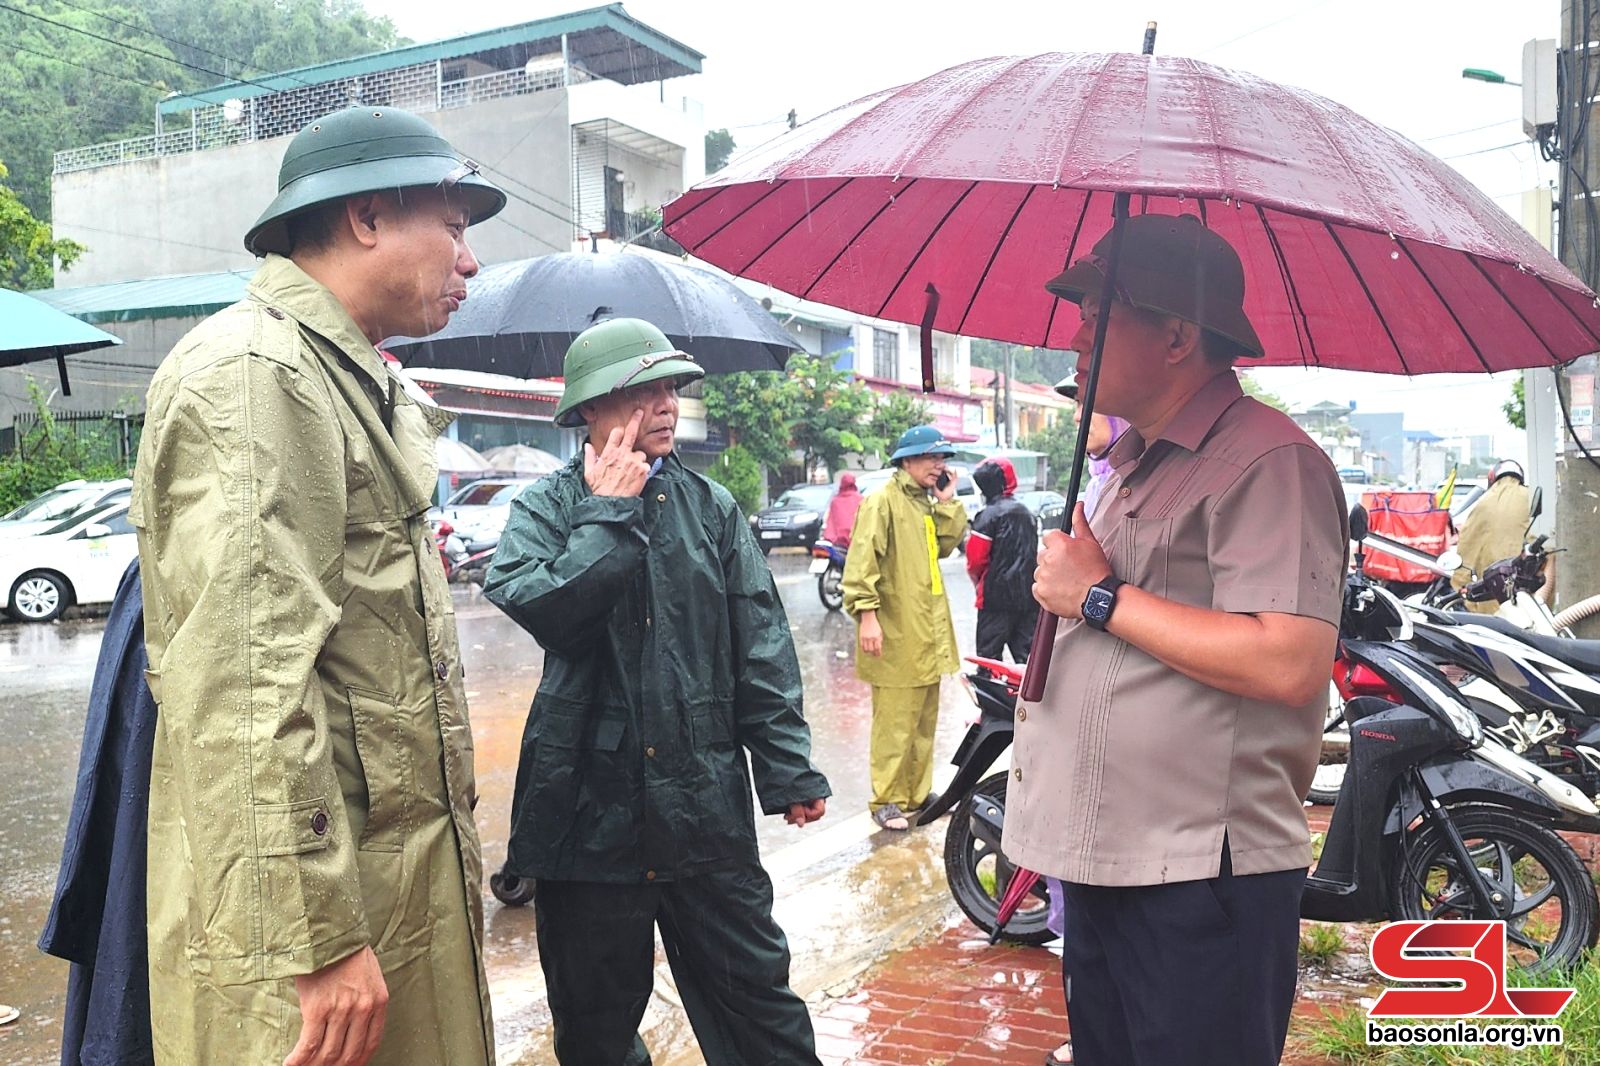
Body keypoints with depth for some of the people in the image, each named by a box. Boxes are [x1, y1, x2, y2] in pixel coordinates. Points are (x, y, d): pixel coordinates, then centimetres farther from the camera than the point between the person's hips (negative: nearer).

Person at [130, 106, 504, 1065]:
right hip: (313, 909, -9)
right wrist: (319, 938, -24)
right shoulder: (251, 375, -16)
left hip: (403, 871, 10)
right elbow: (249, 687, -24)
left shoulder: (355, 380, 17)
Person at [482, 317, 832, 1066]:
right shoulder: (547, 507, 0)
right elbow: (544, 607, -20)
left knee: (755, 991, 8)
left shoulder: (711, 506, 6)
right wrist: (609, 512, -12)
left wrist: (787, 769, -1)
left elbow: (760, 644, 3)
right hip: (590, 801, -1)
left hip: (704, 800, 1)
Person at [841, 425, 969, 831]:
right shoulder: (883, 500, -12)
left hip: (928, 631, 9)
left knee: (924, 720, 16)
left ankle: (918, 793, 26)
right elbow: (862, 561, -19)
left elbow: (946, 545, 10)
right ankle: (887, 800, 5)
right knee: (895, 722, -4)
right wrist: (866, 613, -25)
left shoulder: (926, 501, 17)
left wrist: (947, 503, 2)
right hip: (896, 634, -9)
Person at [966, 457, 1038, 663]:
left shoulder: (989, 515, -11)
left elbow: (975, 559, -13)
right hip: (1029, 596, 7)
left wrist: (979, 582, 5)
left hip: (997, 596, -7)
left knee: (988, 655, -1)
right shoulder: (1026, 513, 14)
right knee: (1026, 652, 9)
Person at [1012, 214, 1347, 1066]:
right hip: (1103, 863, 10)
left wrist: (1101, 598, -20)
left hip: (1202, 877, -9)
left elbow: (1287, 664, -28)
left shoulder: (1267, 460, -16)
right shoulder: (1131, 466, 16)